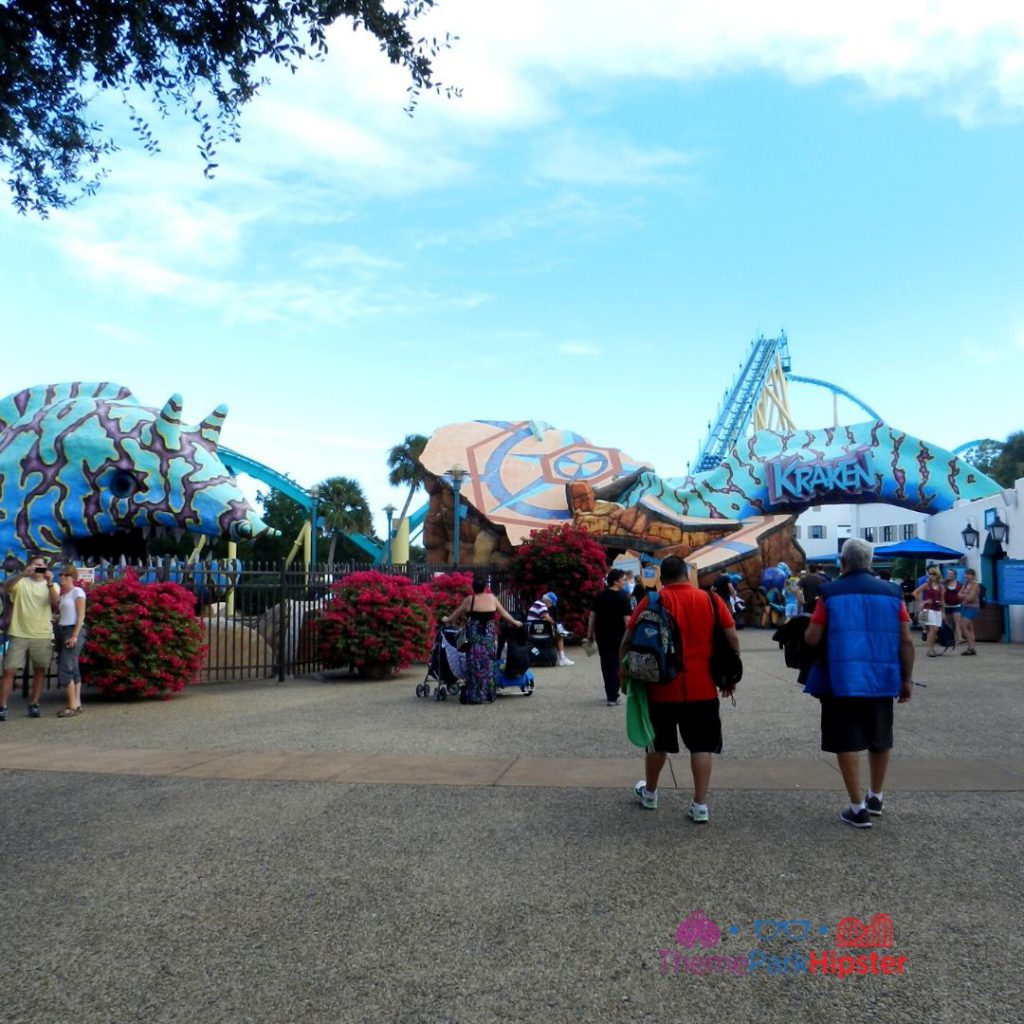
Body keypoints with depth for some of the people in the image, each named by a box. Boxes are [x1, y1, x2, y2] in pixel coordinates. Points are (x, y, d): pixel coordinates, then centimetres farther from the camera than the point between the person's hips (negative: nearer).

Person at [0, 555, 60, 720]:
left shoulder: (52, 586, 7)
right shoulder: (22, 582, 5)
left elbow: (55, 604, -12)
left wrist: (50, 583, -26)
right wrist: (23, 574, -32)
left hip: (43, 635, 1)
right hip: (19, 634, -1)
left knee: (40, 670, 6)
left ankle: (34, 705, 15)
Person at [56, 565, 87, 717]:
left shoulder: (77, 591, -5)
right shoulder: (62, 595, 18)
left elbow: (81, 615, -11)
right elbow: (58, 611, 11)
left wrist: (75, 635, -18)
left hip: (73, 631, -8)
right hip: (62, 630, 8)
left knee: (65, 669, -13)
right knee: (72, 669, 7)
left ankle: (73, 705, -11)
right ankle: (77, 704, 9)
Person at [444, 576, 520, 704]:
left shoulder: (470, 600, -1)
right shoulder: (492, 598, 4)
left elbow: (457, 613, 11)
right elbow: (503, 613, 14)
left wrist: (447, 620, 30)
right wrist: (514, 622, 29)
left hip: (475, 637, -2)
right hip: (490, 637, 2)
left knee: (475, 665, 1)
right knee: (488, 664, 8)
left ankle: (474, 696, 2)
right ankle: (487, 695, 11)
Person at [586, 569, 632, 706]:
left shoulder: (599, 597, 6)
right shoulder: (622, 598, -12)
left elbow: (592, 616, 8)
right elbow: (627, 619, -16)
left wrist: (590, 634, 14)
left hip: (601, 636, 5)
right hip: (617, 637, -5)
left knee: (606, 664, 16)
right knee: (615, 665, 2)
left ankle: (610, 693, 27)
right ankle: (612, 697, 0)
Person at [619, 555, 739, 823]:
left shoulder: (652, 602, -4)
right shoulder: (711, 600, -1)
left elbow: (628, 640, -1)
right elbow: (732, 639, -2)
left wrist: (623, 668, 16)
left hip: (662, 686, 0)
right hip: (702, 687, 0)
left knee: (658, 743, 16)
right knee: (701, 745, 8)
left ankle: (650, 794, 33)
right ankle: (700, 805, 7)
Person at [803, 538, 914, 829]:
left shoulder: (830, 593, -6)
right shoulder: (892, 592, 2)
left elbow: (812, 638, -7)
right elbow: (906, 642, 2)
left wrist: (806, 631, 15)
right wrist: (907, 679, 10)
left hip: (841, 679, -4)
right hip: (881, 680, 4)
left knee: (847, 742, 6)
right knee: (880, 739, 21)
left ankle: (858, 807, 8)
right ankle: (876, 797, 38)